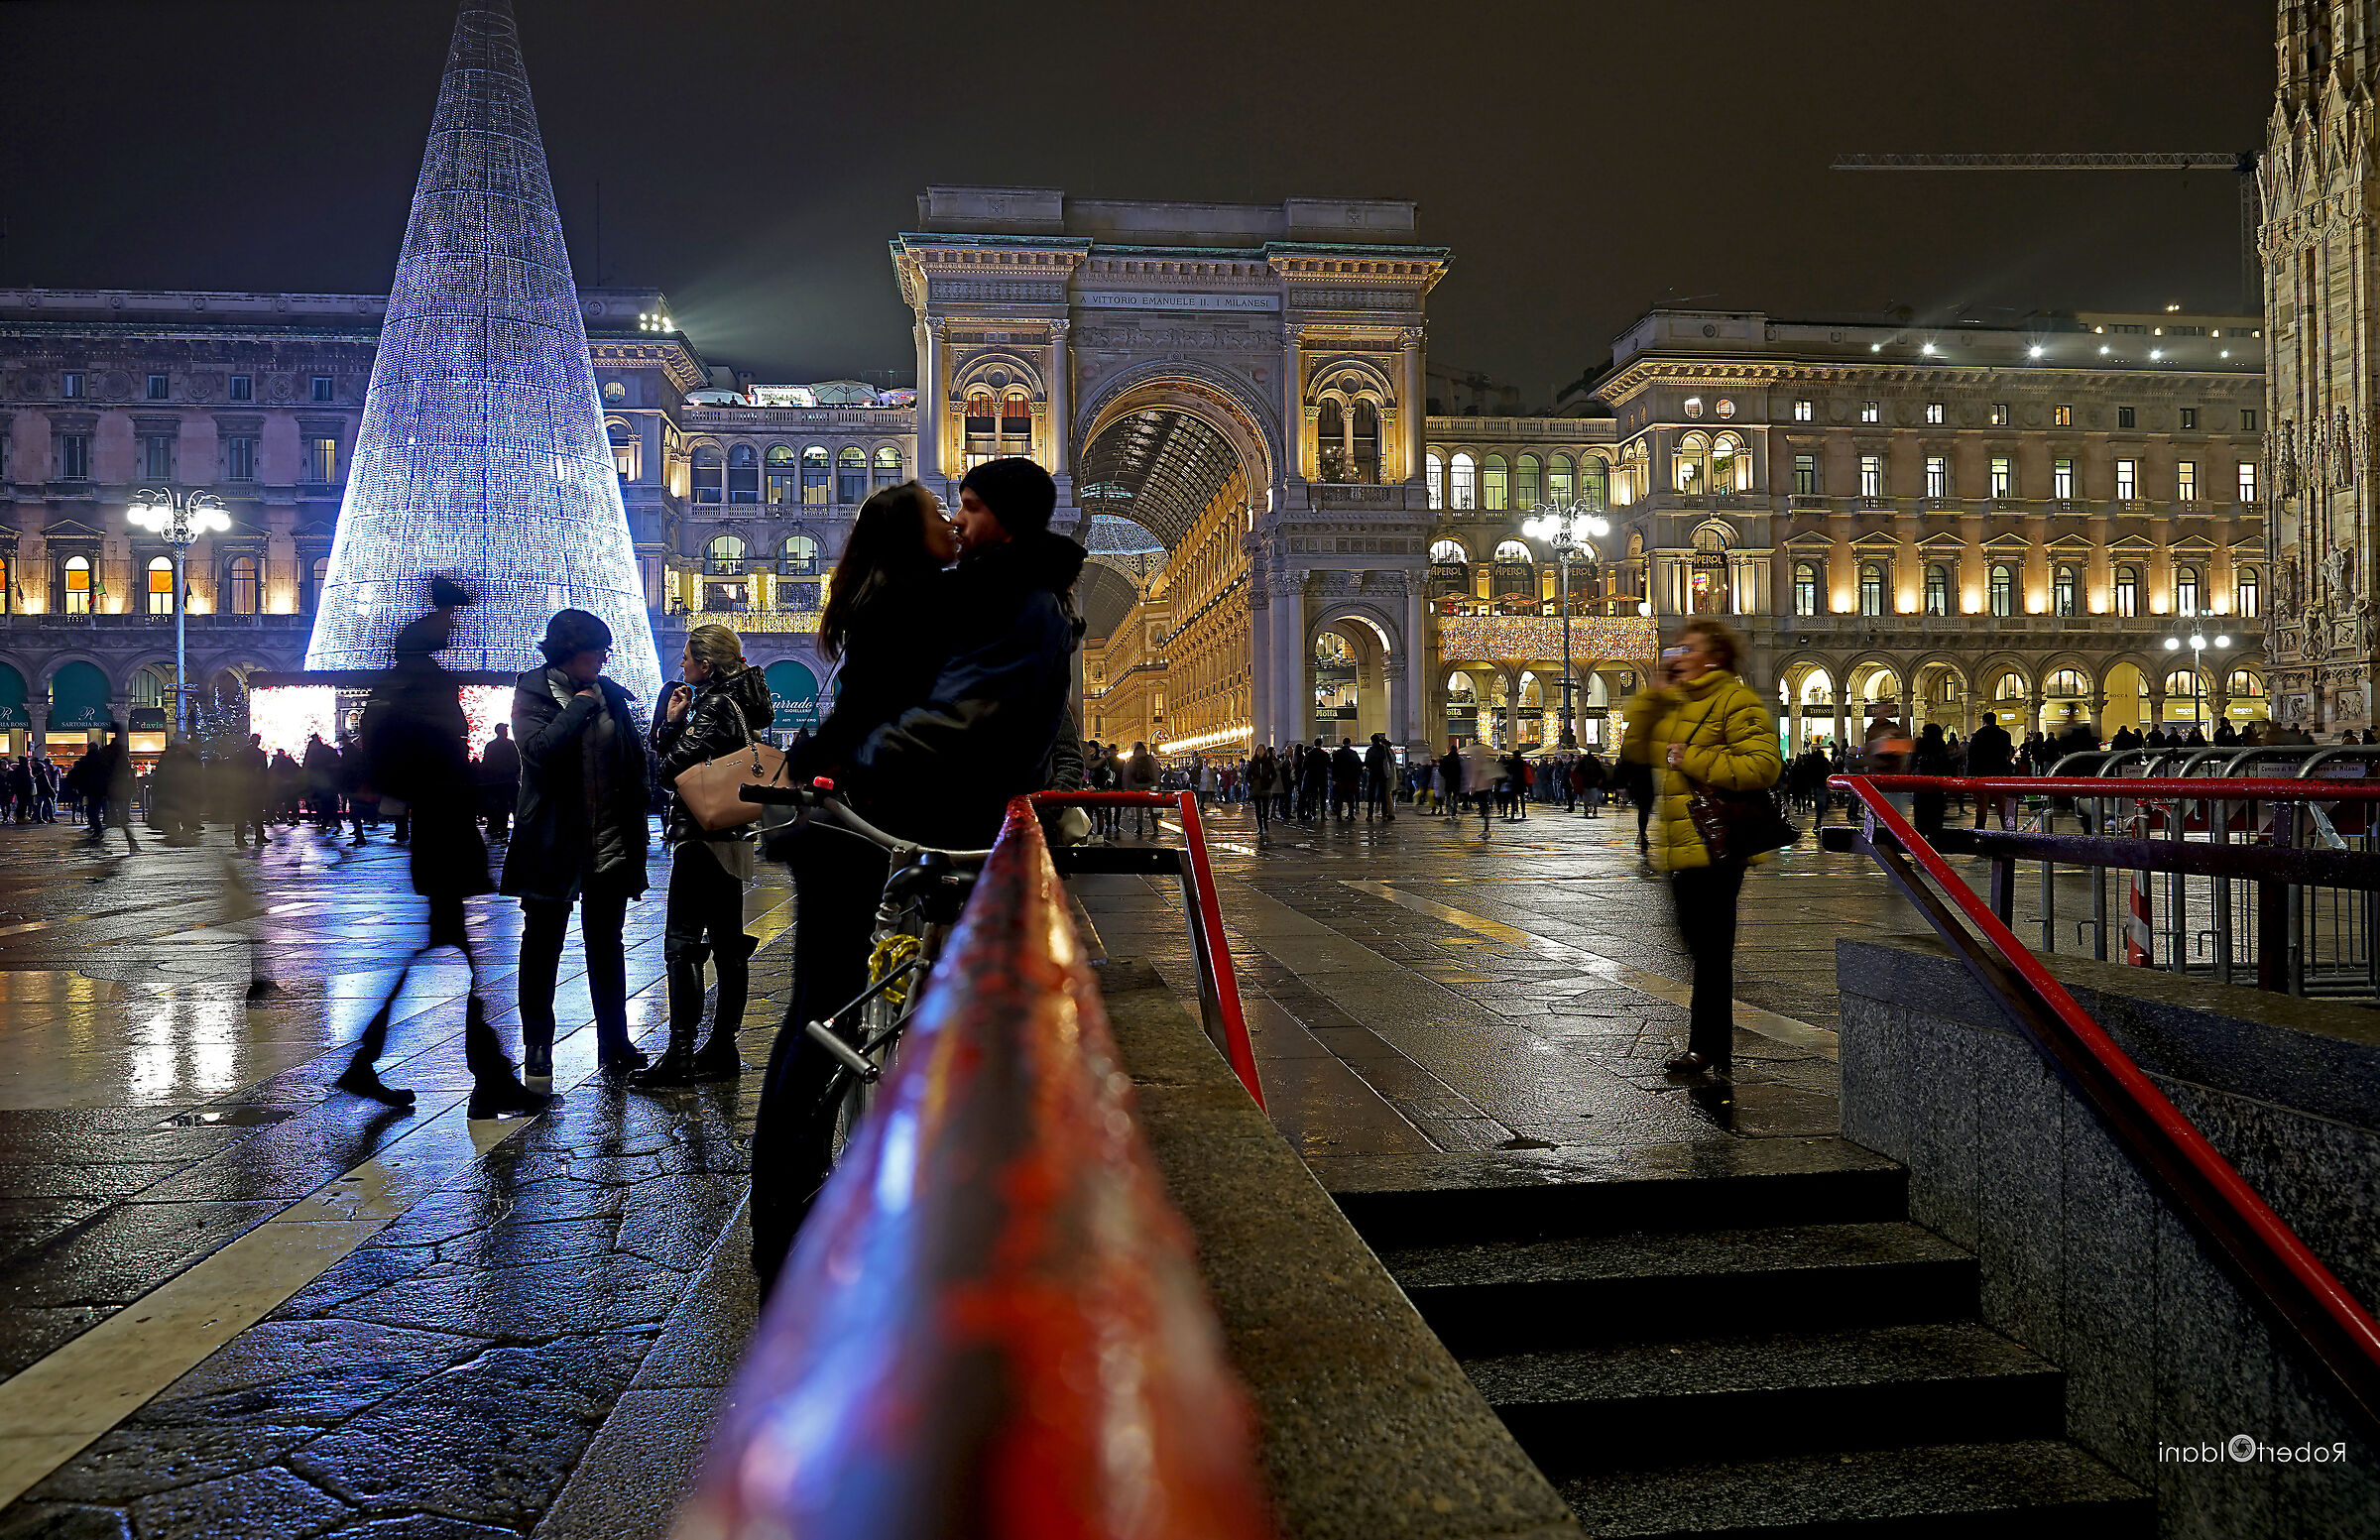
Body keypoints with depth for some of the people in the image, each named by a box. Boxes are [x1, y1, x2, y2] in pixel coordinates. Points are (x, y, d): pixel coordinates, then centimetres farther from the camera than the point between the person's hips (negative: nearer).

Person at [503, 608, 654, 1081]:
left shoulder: (609, 693, 9)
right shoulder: (533, 691, -4)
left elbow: (634, 754, 13)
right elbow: (539, 747, -22)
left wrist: (638, 810, 4)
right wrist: (582, 706, -15)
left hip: (610, 842, 4)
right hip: (553, 843, -4)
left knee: (606, 944, 9)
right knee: (543, 942, 8)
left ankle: (614, 1043, 14)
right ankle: (537, 1043, 19)